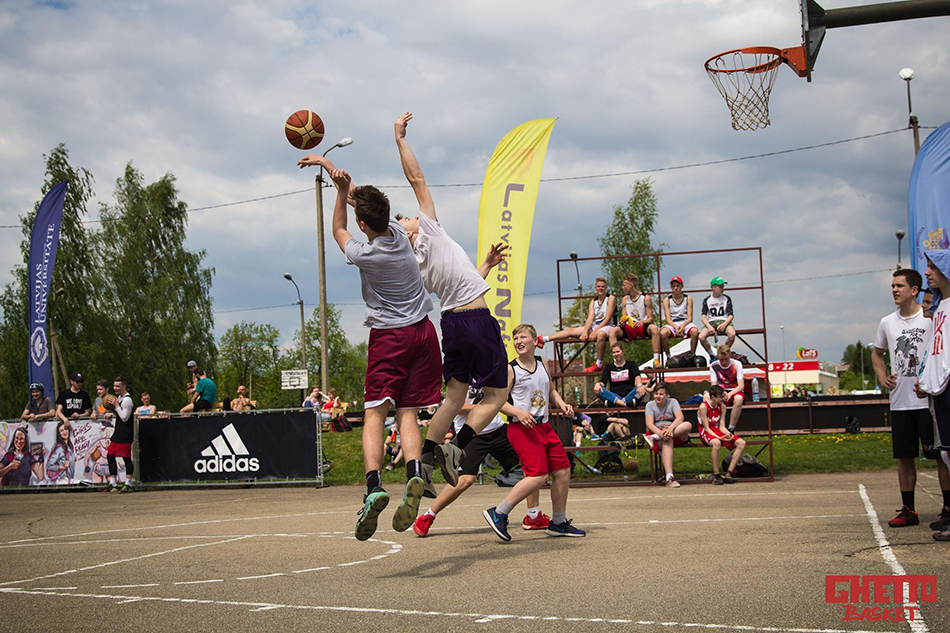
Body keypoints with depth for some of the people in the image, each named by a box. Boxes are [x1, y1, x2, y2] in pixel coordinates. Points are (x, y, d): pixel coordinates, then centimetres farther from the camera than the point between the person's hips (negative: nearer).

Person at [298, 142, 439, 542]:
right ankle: (414, 475, -21)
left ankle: (373, 487, -24)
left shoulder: (365, 254, -15)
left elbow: (339, 231, 10)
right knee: (407, 414, 2)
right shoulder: (399, 232, 2)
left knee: (374, 413, -7)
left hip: (389, 336, -6)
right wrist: (326, 163, 24)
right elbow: (357, 195, 16)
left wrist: (341, 190, 11)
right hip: (423, 331, 6)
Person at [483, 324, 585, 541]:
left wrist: (562, 404, 8)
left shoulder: (542, 363, 12)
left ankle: (559, 522, 22)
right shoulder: (510, 370, -6)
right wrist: (519, 413, -22)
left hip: (544, 426, 7)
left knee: (563, 471, 8)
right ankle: (498, 513, -9)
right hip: (522, 428, -7)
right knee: (538, 475, -18)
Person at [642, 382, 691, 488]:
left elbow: (680, 417, -12)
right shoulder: (650, 405, 4)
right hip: (657, 432, -2)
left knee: (688, 425, -30)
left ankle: (653, 438, -33)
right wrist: (661, 433, -32)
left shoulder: (672, 402, 6)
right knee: (667, 440, -39)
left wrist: (670, 429, -32)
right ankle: (669, 478, -50)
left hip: (676, 434, 2)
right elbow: (649, 424, -11)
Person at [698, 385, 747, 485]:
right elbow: (706, 428, -15)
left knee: (741, 443, -12)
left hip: (718, 432, 7)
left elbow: (721, 426, 4)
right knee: (716, 443, -42)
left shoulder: (721, 406, 7)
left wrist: (728, 433, -19)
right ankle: (716, 475, -30)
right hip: (706, 434, -7)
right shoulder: (703, 407, -13)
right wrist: (719, 437, -28)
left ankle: (729, 473, -14)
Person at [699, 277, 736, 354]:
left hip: (724, 321, 0)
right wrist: (709, 326, -22)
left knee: (732, 334, -34)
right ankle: (712, 355, -7)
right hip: (711, 322, 0)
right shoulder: (707, 300, 7)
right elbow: (703, 317, -1)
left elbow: (731, 315, 1)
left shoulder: (727, 298, 7)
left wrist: (724, 324, -19)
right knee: (701, 337, -30)